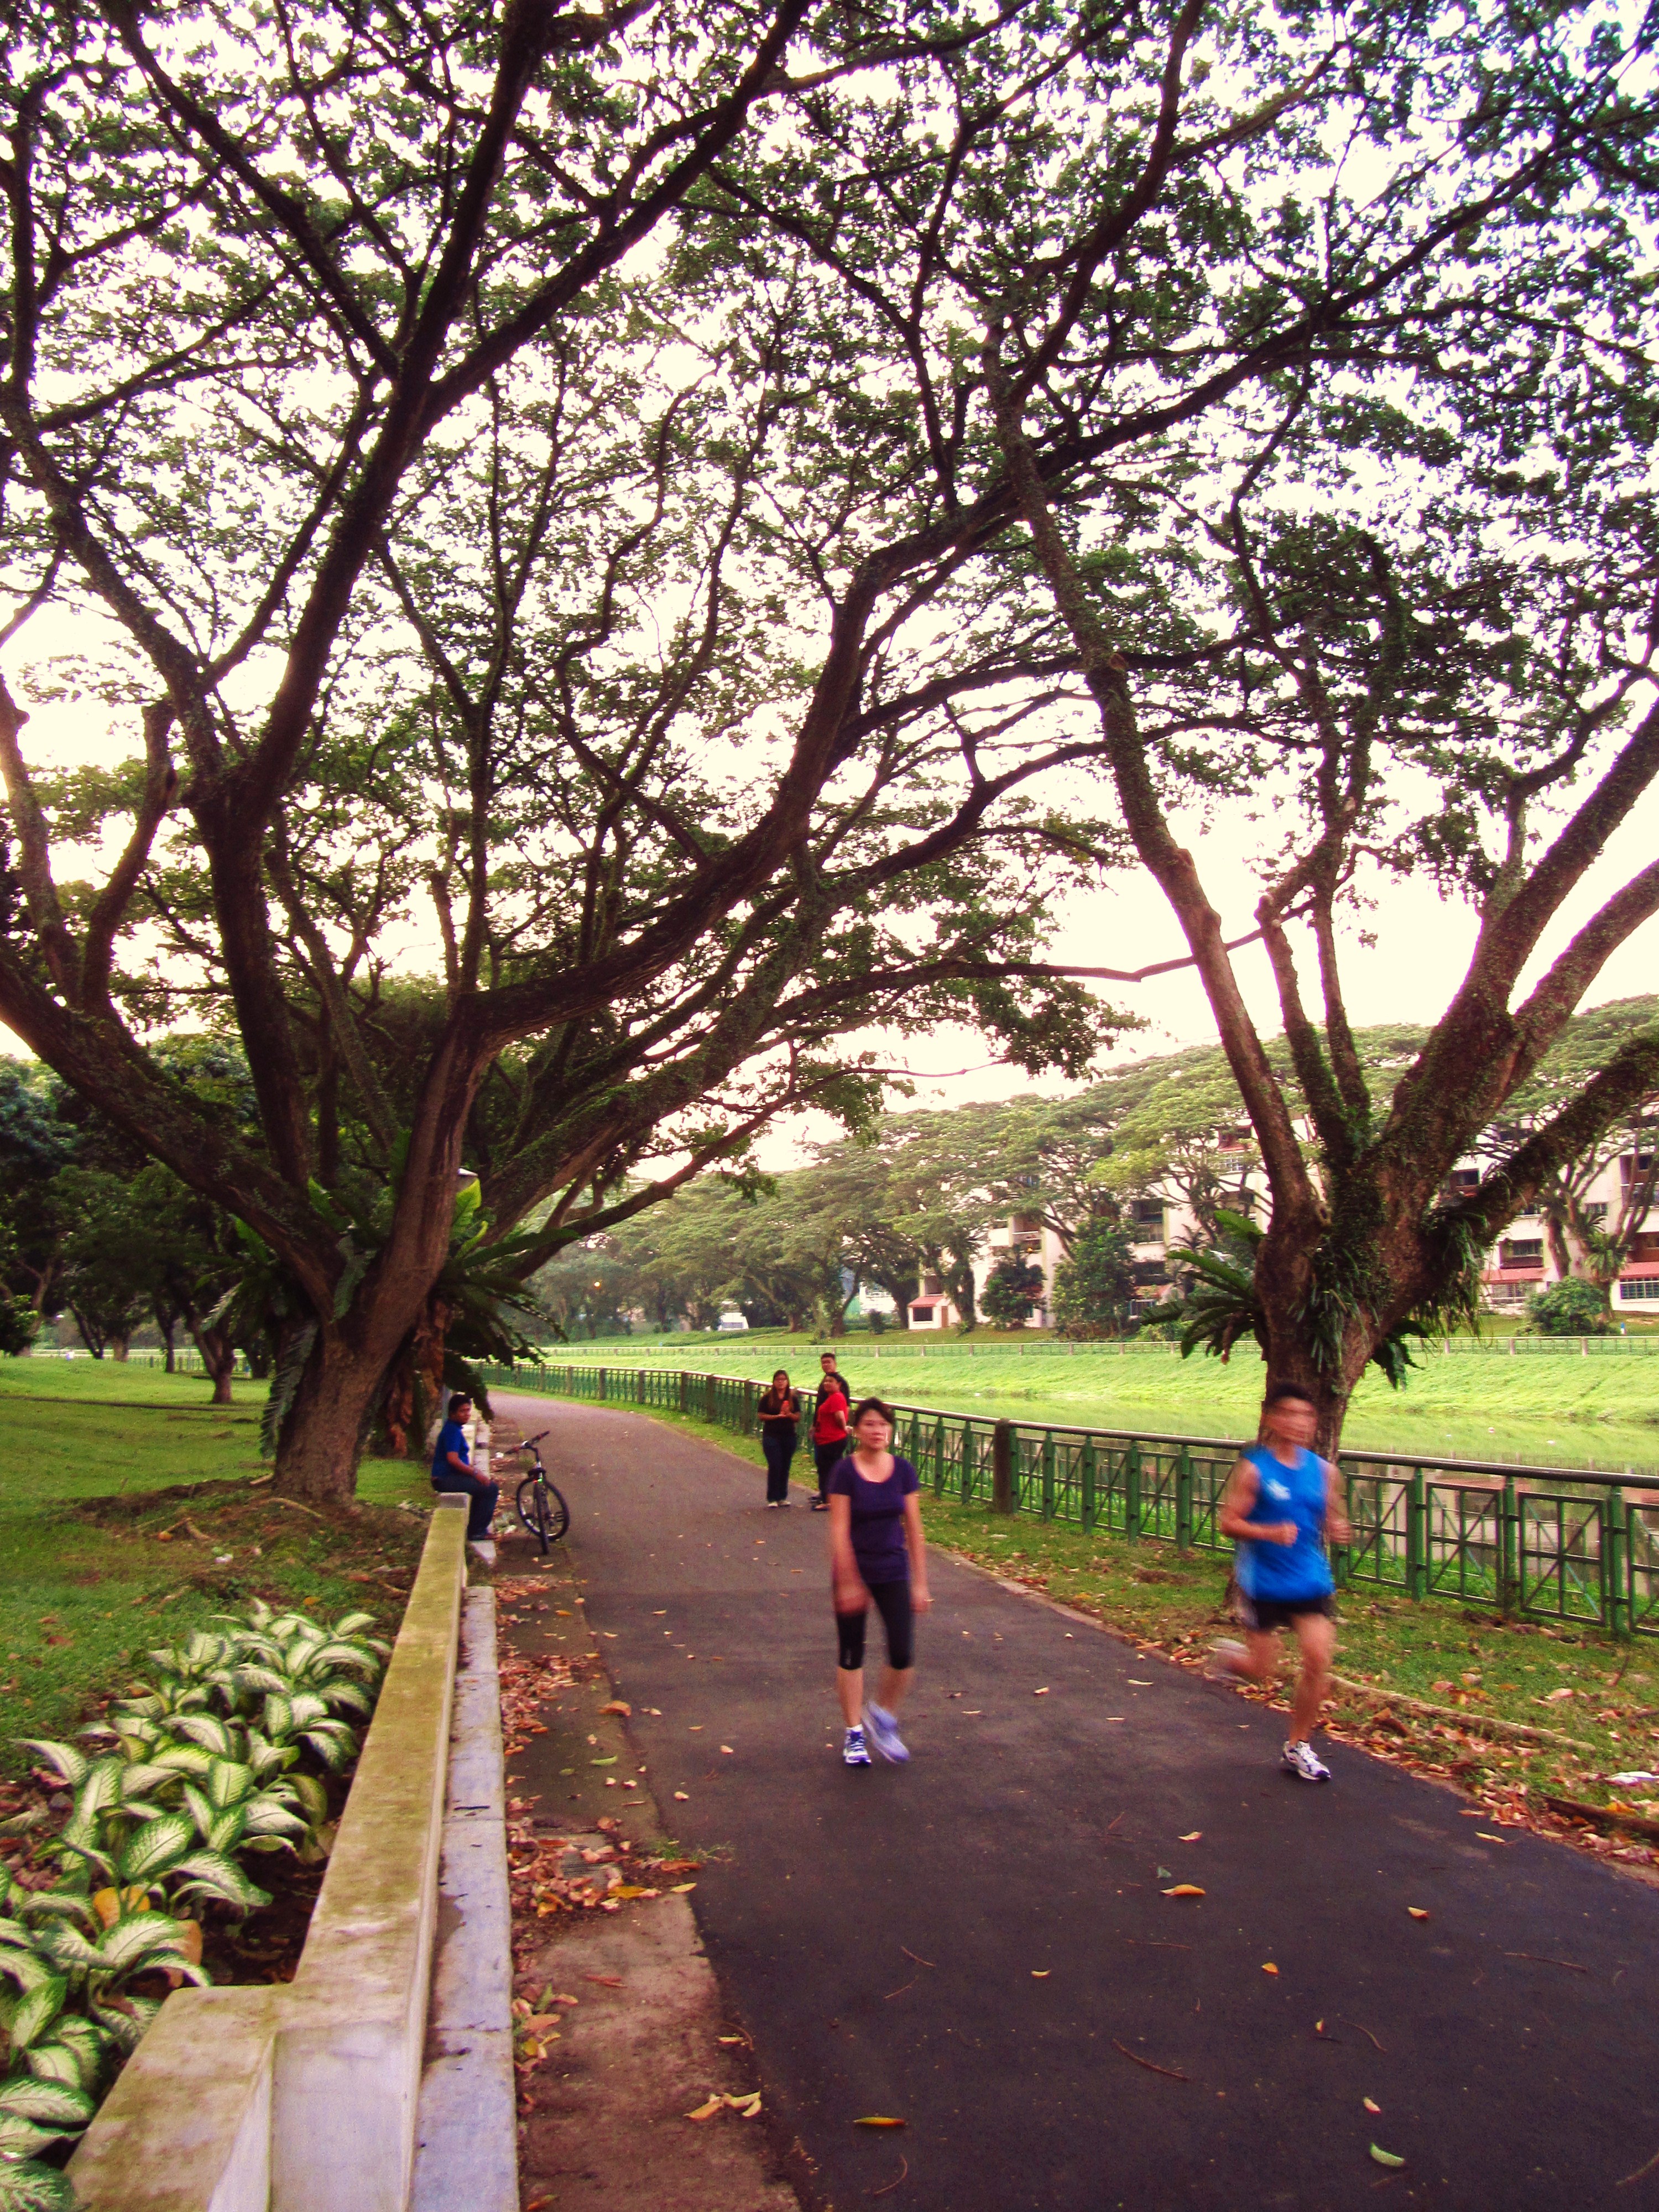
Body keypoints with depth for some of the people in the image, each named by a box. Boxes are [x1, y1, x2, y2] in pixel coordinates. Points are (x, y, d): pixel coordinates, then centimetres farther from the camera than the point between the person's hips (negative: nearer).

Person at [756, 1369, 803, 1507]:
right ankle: (772, 1498, -1)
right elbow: (761, 1416, -3)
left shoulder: (793, 1398, 6)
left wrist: (789, 1414, -16)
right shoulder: (767, 1398, 0)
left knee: (785, 1467, 7)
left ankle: (783, 1497, 18)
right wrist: (776, 1416, -15)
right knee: (774, 1466, -9)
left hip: (789, 1437, 3)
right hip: (771, 1436, -3)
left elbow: (798, 1418, 4)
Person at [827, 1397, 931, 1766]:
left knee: (903, 1656, -6)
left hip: (894, 1572, 2)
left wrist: (920, 1583, 2)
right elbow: (839, 1532, -13)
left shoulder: (904, 1471, -3)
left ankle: (883, 1715, 22)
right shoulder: (844, 1472, -12)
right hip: (853, 1572, -2)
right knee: (852, 1656, 8)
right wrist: (848, 1583, -16)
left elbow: (914, 1531, 2)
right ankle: (854, 1734, 24)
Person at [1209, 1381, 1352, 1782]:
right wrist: (1270, 1533, -26)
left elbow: (1331, 1516, 16)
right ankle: (1230, 1655, 40)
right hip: (1264, 1583, -4)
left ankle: (1299, 1748, 16)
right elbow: (1227, 1522, -11)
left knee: (1319, 1664, -4)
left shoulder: (1323, 1470, 3)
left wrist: (1338, 1529, -8)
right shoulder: (1253, 1469, -12)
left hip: (1312, 1581, 4)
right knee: (1263, 1671, 3)